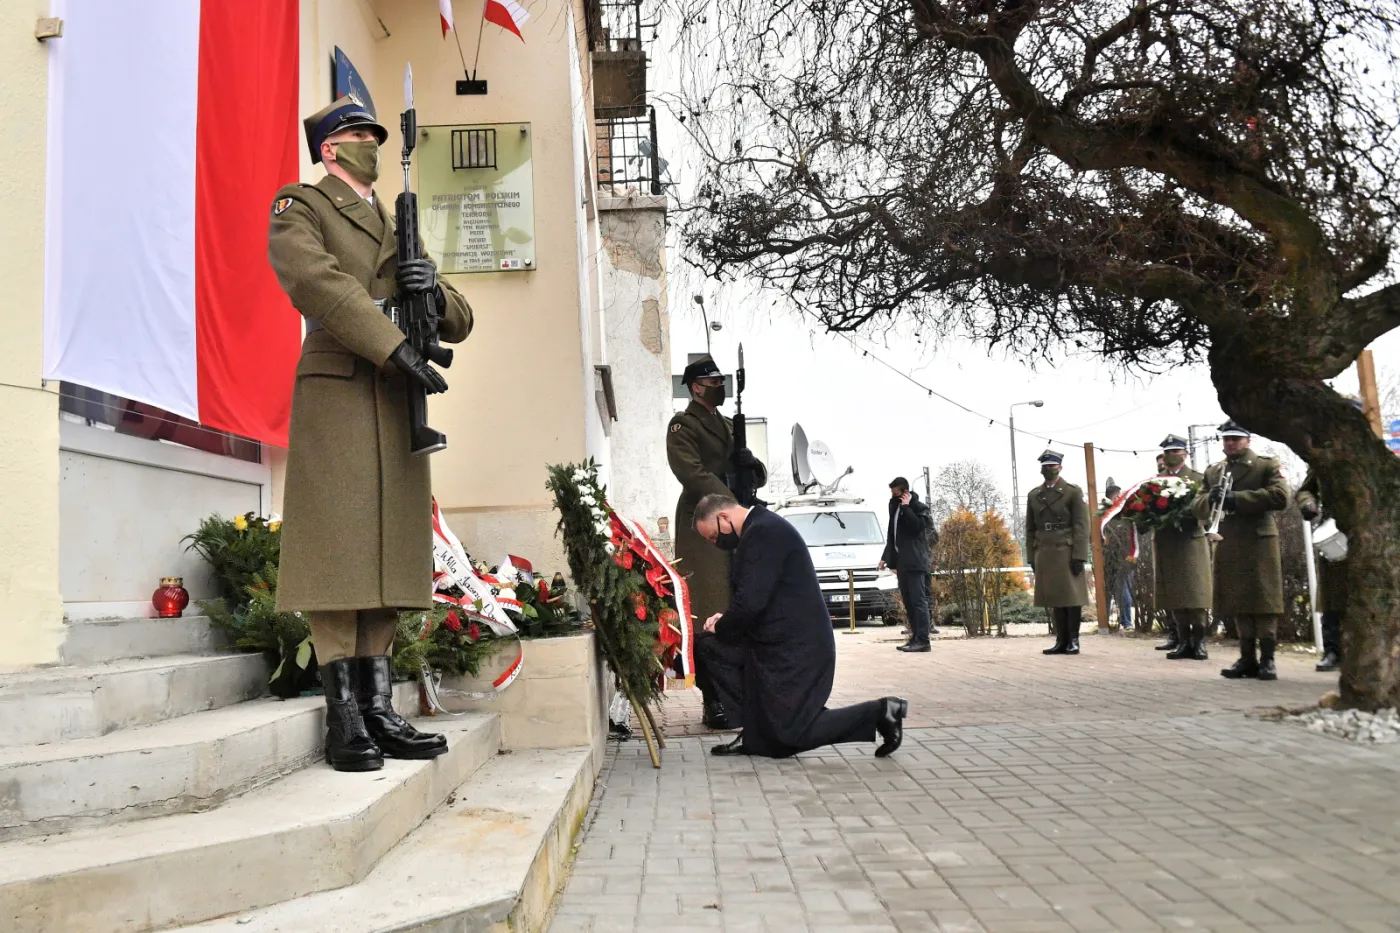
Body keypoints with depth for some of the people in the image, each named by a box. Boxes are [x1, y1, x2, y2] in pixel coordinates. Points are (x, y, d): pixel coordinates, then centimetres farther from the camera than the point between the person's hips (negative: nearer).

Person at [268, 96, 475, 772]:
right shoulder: (300, 205, 11)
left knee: (389, 554, 1)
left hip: (398, 401, 6)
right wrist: (394, 346, -19)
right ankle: (345, 721, -6)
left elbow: (460, 324, 24)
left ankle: (379, 712, 4)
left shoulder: (397, 226, 29)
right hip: (337, 390, -6)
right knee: (339, 550, -9)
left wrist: (436, 292, 0)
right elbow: (317, 278, -10)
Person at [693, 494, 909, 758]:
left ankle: (879, 712, -2)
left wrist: (721, 629, -8)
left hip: (797, 649, -11)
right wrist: (726, 618, 5)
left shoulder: (763, 531, -21)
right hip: (788, 645, 11)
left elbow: (751, 600, -26)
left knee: (791, 734, -4)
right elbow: (755, 598, 20)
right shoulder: (760, 529, 13)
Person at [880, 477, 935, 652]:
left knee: (918, 601, -10)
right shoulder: (895, 507, 18)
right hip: (901, 562, 8)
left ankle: (923, 640, -11)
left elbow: (918, 526, -22)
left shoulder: (918, 506, -4)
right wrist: (886, 557, 19)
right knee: (908, 602, 7)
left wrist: (906, 507, -13)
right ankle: (915, 638, 11)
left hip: (915, 562, -8)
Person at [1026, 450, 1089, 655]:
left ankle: (1073, 640, 6)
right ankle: (1061, 641, 10)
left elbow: (1082, 526, -4)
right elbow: (1030, 529, 15)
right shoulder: (1033, 495, 14)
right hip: (1044, 553, 4)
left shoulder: (1073, 492, 2)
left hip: (1067, 552, -4)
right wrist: (1032, 557, 8)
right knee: (1053, 599, 5)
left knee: (1072, 597, 0)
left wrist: (1079, 556, -11)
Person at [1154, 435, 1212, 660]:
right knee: (1173, 594, 3)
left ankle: (1199, 640, 1)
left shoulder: (1197, 479, 6)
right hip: (1164, 542, 3)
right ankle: (1183, 640, 7)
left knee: (1194, 592, -4)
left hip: (1190, 540, -3)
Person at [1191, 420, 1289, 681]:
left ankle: (1267, 659, 1)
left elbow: (1280, 496, -13)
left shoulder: (1266, 466, 3)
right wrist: (1211, 498, -12)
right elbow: (1197, 508, 12)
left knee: (1264, 601, -4)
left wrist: (1237, 499, -18)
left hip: (1259, 542, -4)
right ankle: (1247, 659, 13)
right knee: (1239, 604, 7)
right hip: (1227, 546, 5)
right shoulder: (1212, 472, 17)